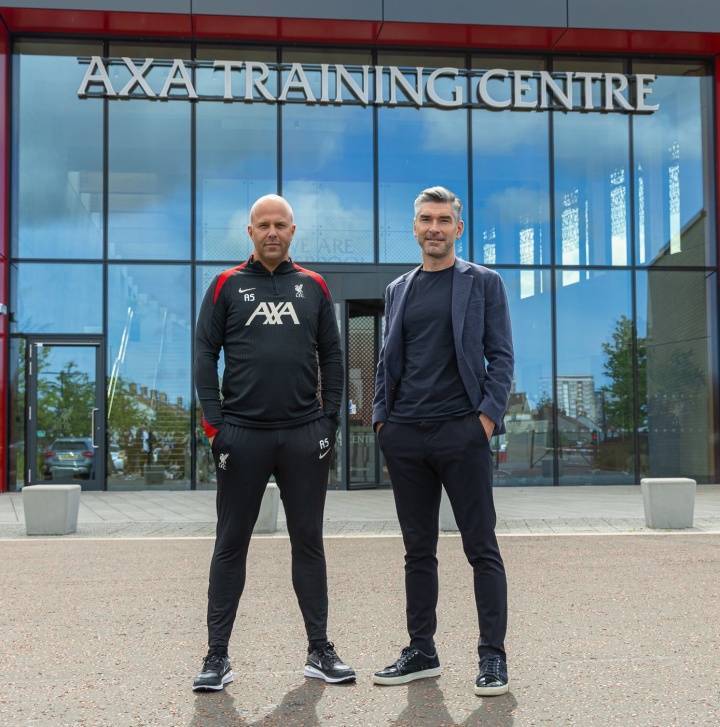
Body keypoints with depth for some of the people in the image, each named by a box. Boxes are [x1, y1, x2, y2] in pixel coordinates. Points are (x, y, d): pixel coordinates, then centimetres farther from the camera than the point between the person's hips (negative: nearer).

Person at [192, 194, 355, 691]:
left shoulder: (313, 287, 10)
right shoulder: (227, 286, 4)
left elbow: (332, 356, 10)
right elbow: (205, 355, 1)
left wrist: (330, 418, 2)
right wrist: (214, 423, -7)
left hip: (305, 435, 2)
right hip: (242, 435, -1)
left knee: (309, 541, 8)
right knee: (232, 544, 4)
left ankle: (320, 651, 17)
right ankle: (217, 656, 11)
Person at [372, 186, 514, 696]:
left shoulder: (483, 284, 4)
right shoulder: (398, 290, 16)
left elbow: (501, 356, 0)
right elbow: (387, 361, 17)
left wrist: (489, 416, -11)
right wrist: (382, 416, 7)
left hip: (463, 432, -4)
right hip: (406, 437, 4)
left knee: (482, 547, 0)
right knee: (419, 550, 9)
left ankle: (493, 655, 7)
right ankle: (422, 652, 18)